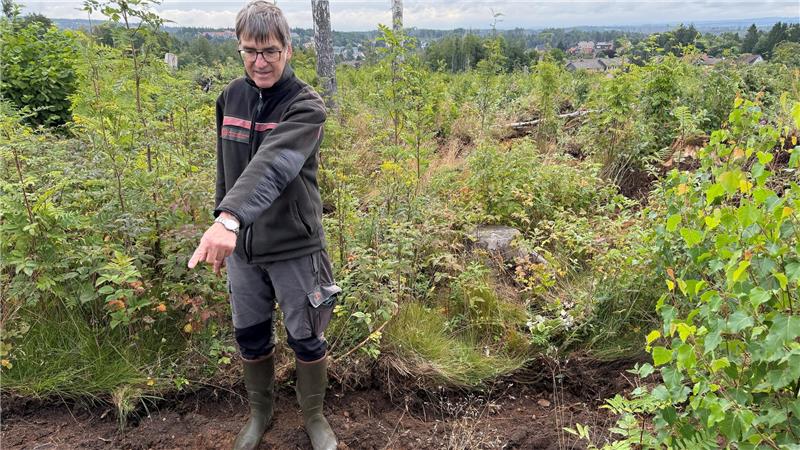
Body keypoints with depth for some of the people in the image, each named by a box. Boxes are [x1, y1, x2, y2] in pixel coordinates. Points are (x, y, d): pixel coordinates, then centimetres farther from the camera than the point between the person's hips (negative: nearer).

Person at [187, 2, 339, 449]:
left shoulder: (306, 106, -16)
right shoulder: (231, 97, 3)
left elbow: (272, 165, -35)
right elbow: (227, 170, 12)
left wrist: (230, 216, -49)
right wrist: (222, 225, 14)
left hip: (294, 247, -4)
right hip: (242, 245, 5)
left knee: (307, 340, 10)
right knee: (251, 338, 18)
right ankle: (260, 412, 43)